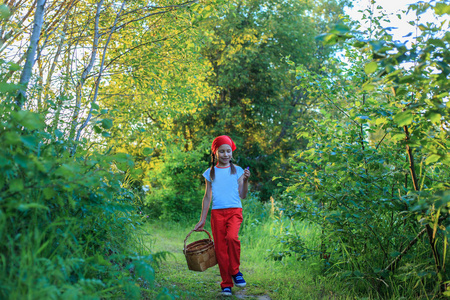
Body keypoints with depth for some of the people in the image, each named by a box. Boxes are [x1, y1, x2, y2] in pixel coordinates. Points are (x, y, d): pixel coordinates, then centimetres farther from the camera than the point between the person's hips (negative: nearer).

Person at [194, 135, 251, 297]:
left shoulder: (237, 170, 6)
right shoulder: (210, 173, 9)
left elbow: (242, 195, 4)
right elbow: (207, 197, 13)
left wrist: (245, 180, -12)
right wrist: (202, 220, 11)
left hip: (234, 210, -2)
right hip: (217, 212, 2)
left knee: (232, 237, -28)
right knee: (220, 248, -1)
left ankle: (235, 271, -6)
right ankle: (226, 284, 12)